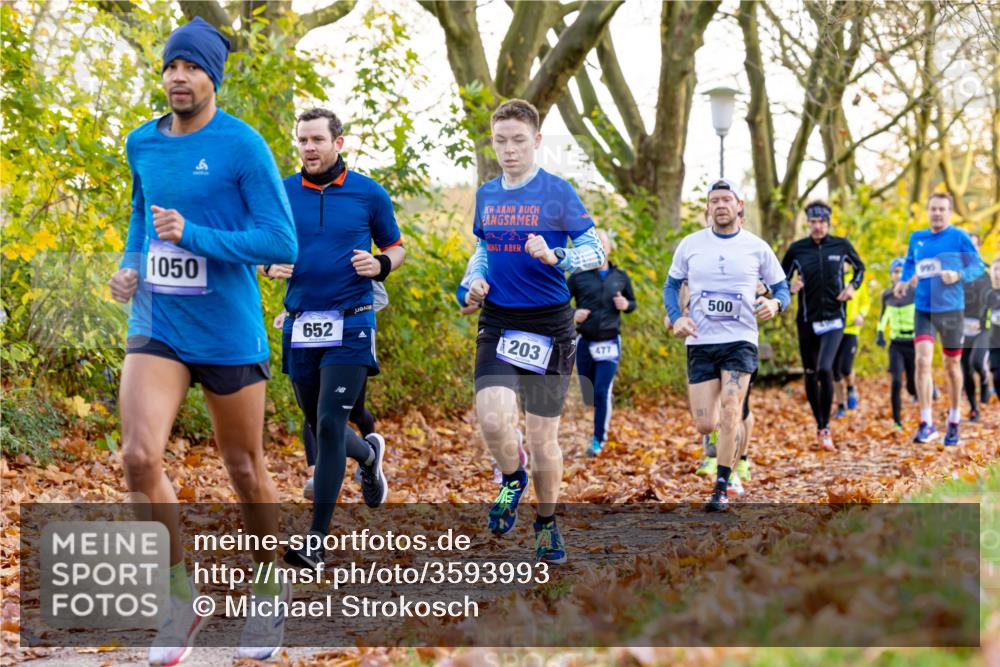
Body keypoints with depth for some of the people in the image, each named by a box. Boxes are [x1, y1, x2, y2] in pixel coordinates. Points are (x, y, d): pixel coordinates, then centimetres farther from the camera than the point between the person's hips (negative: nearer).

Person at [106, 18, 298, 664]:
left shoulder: (243, 146, -11)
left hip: (229, 335, -3)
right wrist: (129, 266, 8)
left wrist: (192, 236, -22)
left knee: (245, 468, 10)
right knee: (140, 457, -15)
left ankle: (271, 585, 35)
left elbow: (283, 242, -14)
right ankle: (182, 597, 2)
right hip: (156, 326, 4)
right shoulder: (142, 144, 6)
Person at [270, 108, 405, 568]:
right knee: (319, 428, 13)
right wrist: (270, 266, -10)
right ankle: (369, 455, 49)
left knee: (330, 425, -13)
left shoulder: (369, 194, 0)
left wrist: (380, 265, -11)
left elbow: (396, 248, 11)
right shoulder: (282, 194, 5)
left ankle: (317, 541, -10)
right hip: (300, 326, 4)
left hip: (351, 327, -4)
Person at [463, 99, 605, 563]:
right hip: (497, 323, 3)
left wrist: (554, 257, -25)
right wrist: (476, 280, 4)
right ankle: (512, 480, 14)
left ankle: (547, 524, 26)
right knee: (492, 420, -18)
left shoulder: (557, 192, -6)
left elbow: (596, 249, -7)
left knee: (542, 437, 4)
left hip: (548, 326, -3)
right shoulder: (486, 195, 9)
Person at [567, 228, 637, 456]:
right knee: (589, 395, 6)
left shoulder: (620, 277, 6)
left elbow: (633, 303, 17)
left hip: (610, 342, -1)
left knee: (602, 391, -12)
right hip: (584, 342, 1)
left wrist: (626, 305, -6)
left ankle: (598, 440, 0)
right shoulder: (579, 277, 1)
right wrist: (572, 315, -13)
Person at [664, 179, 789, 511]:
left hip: (740, 341, -2)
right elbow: (671, 285, 15)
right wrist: (677, 317, -4)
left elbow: (782, 287, 9)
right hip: (700, 343, 2)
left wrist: (774, 304, -14)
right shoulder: (691, 244, 6)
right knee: (705, 425, -3)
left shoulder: (756, 247, 2)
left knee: (730, 412, -18)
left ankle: (722, 488, -7)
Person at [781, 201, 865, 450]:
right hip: (807, 320, 2)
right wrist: (790, 287, -12)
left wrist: (853, 286, -1)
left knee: (825, 369, -19)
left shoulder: (841, 245, 0)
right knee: (810, 374, 9)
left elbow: (860, 267, 17)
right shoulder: (797, 249, 0)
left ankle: (825, 429, -10)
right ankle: (819, 426, 27)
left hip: (834, 318, -2)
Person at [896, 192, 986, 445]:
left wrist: (958, 275, -20)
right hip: (923, 308, 2)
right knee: (922, 360, -15)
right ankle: (926, 423, -11)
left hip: (951, 309, -2)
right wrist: (903, 281, 6)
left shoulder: (959, 237, -4)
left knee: (952, 365, 9)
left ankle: (953, 424, 26)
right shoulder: (917, 238, 8)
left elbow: (978, 266, -2)